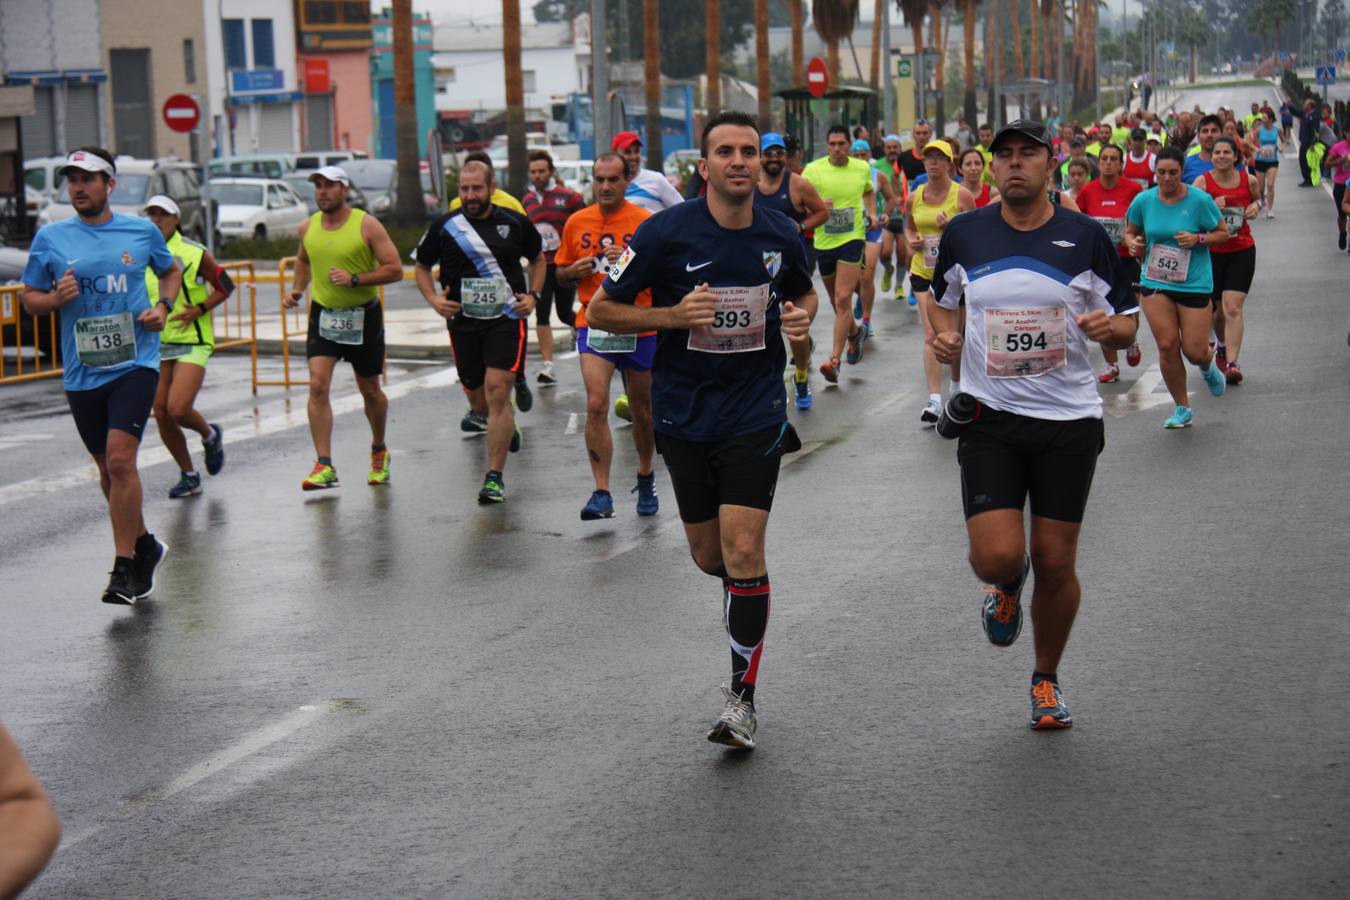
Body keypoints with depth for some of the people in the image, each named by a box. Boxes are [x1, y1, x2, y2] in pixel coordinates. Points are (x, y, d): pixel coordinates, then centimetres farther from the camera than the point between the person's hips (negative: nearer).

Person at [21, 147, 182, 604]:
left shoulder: (142, 231, 2)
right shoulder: (49, 238, 2)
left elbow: (172, 271, 19)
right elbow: (29, 299, 9)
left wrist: (163, 305, 0)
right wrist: (56, 298, -12)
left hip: (135, 362, -3)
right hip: (81, 373, 3)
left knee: (120, 459, -17)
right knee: (107, 469, 12)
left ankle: (125, 568, -10)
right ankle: (144, 545, 35)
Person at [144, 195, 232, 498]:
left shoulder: (194, 253, -7)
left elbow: (225, 286, 1)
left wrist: (200, 309, -11)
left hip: (191, 343, -5)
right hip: (156, 345, 5)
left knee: (178, 409, -17)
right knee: (161, 413, 2)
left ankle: (210, 435, 17)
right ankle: (188, 476, 18)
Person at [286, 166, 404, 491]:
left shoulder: (367, 225, -11)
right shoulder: (308, 227, 2)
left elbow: (395, 270, -13)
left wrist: (355, 279, -24)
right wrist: (297, 289, 7)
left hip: (363, 315, -2)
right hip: (323, 315, 2)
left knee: (370, 390, 10)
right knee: (318, 385, -14)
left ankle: (379, 451, 36)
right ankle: (324, 466, -15)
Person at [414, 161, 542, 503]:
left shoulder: (515, 223, 2)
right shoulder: (444, 227, 2)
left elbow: (538, 259, 18)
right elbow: (422, 266, 15)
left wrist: (533, 295, 3)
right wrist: (434, 300, -2)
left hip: (506, 319, -2)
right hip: (463, 322, 2)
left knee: (497, 394, -14)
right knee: (478, 396, 9)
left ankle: (495, 477, -9)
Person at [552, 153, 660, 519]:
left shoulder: (645, 222, -4)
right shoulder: (577, 222, 5)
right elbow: (561, 271, 16)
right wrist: (574, 271, -7)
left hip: (640, 327, -1)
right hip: (594, 323, 1)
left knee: (642, 410, 11)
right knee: (596, 405, -15)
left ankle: (646, 479, 35)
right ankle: (602, 493, -14)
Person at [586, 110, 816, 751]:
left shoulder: (781, 235, -1)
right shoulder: (666, 233, -10)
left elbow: (802, 292, 20)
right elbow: (600, 311, -4)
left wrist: (799, 319, -3)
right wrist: (674, 316, -18)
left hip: (756, 414, 0)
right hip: (684, 415, 1)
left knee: (743, 549, -11)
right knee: (709, 556, 9)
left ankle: (743, 697, -2)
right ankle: (747, 599, 46)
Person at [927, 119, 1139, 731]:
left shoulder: (1085, 238, -2)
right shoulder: (964, 234, 2)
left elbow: (1126, 323, 5)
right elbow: (940, 298, 20)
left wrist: (1111, 327, -19)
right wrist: (944, 334, -2)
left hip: (1069, 419, 0)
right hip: (990, 418, 0)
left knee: (1055, 563, 3)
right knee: (997, 556, -14)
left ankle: (1046, 679, 27)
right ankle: (1008, 588, 26)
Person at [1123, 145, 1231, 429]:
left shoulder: (1200, 200, -8)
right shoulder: (1144, 200, -1)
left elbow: (1223, 233, 1)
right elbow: (1130, 231, 15)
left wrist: (1198, 239, -17)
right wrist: (1133, 243, -8)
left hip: (1194, 282, -2)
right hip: (1154, 282, 2)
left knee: (1194, 350, -2)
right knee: (1167, 346, -6)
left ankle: (1208, 368, 39)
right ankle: (1182, 409, 11)